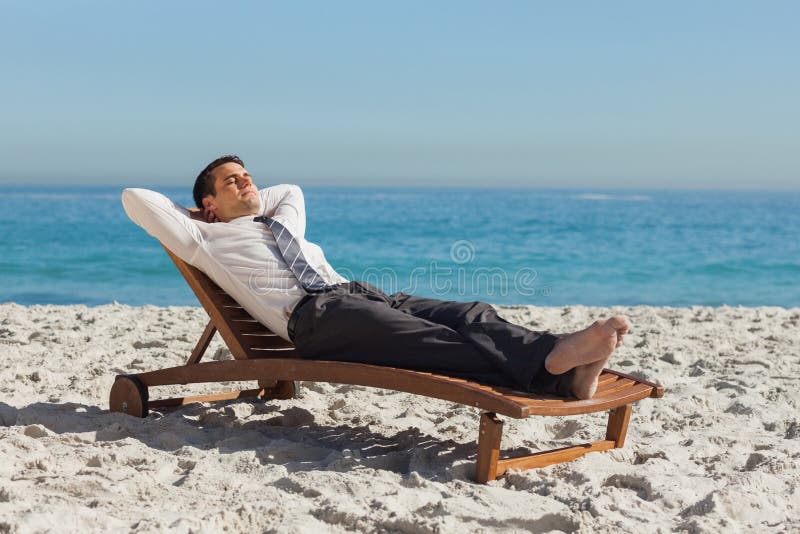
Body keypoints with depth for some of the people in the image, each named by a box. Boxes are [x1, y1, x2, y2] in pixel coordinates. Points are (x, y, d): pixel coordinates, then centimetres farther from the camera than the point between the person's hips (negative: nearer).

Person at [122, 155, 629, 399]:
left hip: (361, 294, 8)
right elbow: (135, 198, 16)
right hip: (313, 315, -8)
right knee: (431, 341, -32)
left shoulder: (282, 222, 37)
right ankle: (549, 358, -53)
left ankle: (568, 374, -40)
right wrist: (192, 212, 28)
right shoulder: (205, 238, 18)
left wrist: (255, 202, 45)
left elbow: (293, 189, 58)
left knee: (470, 315, -19)